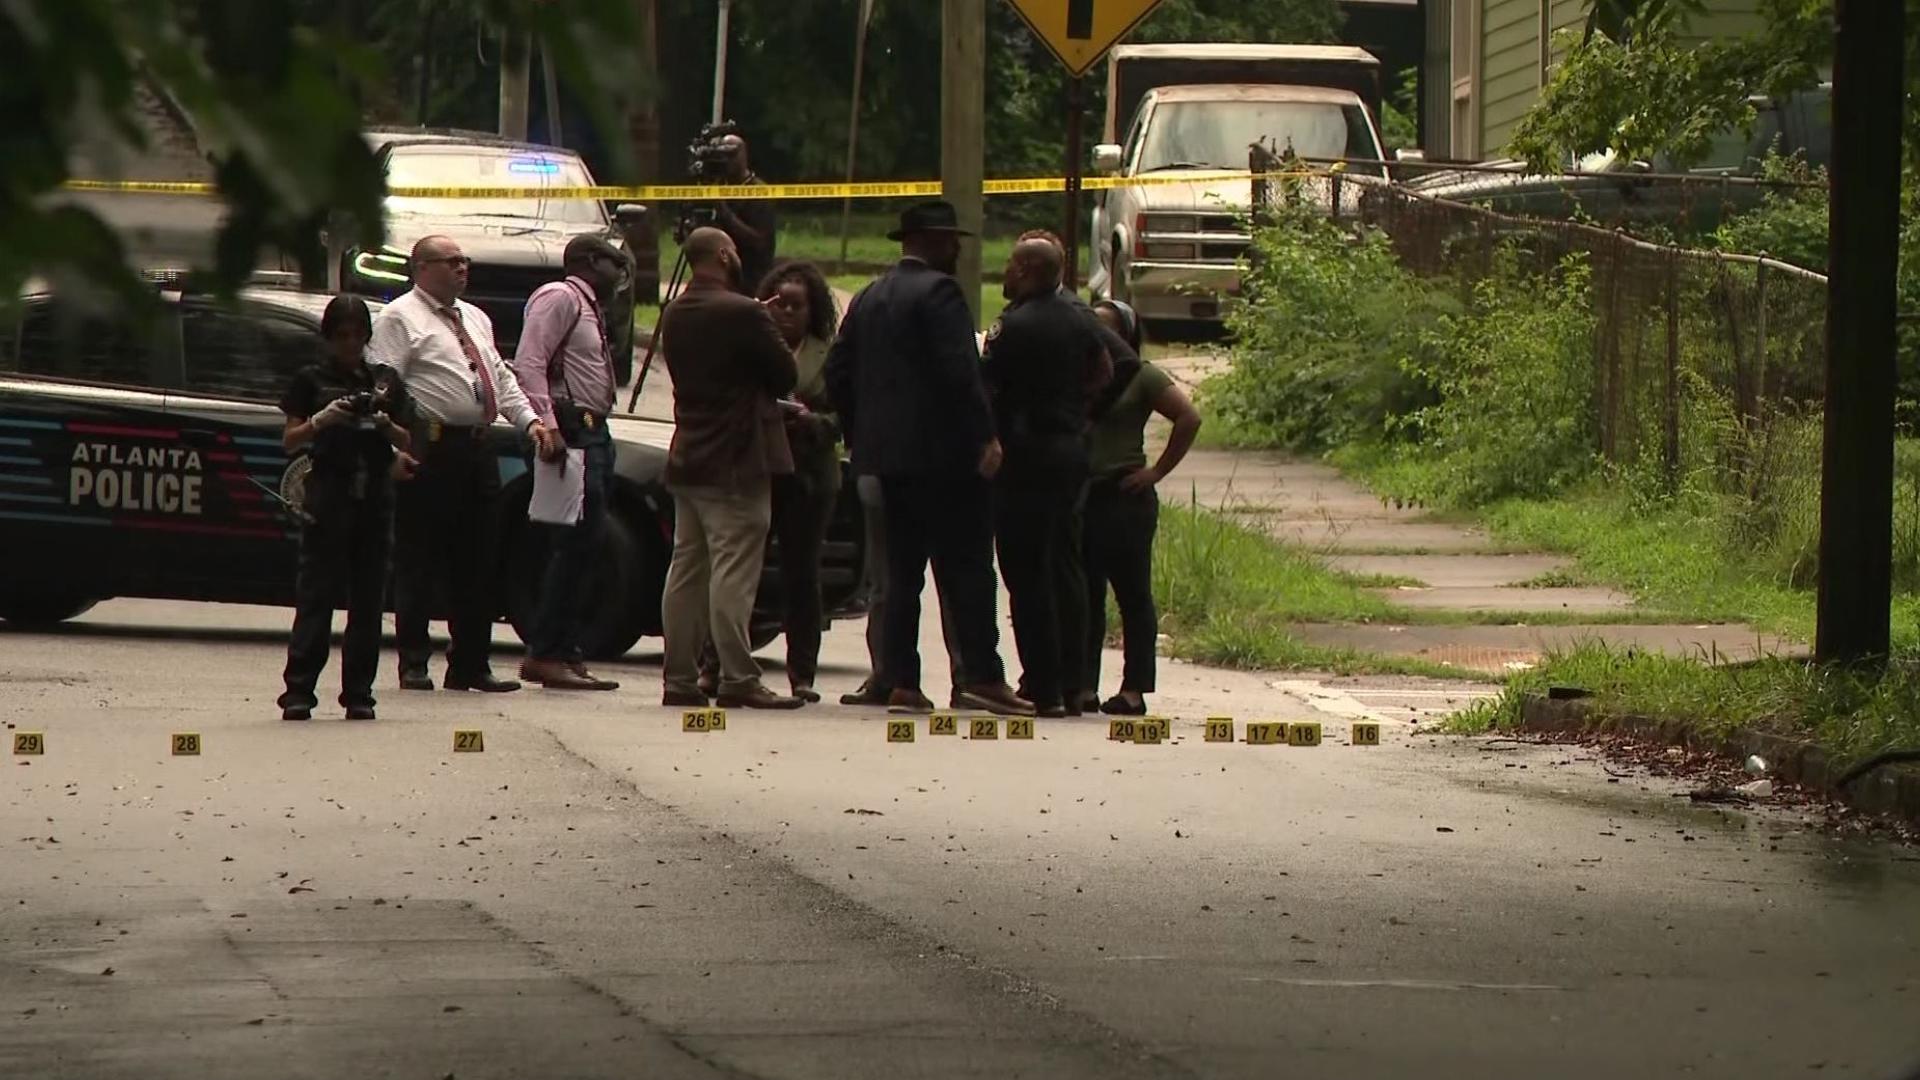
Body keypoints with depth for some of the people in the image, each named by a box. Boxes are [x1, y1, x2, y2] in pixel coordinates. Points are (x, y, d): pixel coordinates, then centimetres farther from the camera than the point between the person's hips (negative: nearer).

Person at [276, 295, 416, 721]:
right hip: (328, 490, -3)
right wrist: (323, 419, -16)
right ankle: (299, 690, -9)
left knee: (368, 597, 3)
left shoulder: (386, 381, 14)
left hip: (375, 493, 3)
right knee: (316, 593, -6)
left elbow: (404, 442, 14)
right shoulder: (312, 380, 6)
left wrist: (385, 424, -7)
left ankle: (358, 692, 6)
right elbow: (290, 440, 1)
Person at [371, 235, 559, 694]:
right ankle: (413, 664, 0)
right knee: (419, 563, -4)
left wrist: (531, 420, 8)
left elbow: (501, 378, 24)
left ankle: (470, 665, 15)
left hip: (477, 449, 8)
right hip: (430, 450, -8)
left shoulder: (476, 319, 23)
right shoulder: (399, 319, -2)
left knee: (476, 563, 9)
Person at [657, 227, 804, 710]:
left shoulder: (674, 316, 9)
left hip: (687, 460, 8)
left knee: (687, 569, 10)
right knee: (733, 574, -9)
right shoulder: (743, 314, -15)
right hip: (737, 462, -8)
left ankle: (679, 678, 11)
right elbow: (786, 376, -9)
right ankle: (737, 679, -11)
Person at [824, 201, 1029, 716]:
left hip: (888, 453, 8)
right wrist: (985, 436, -16)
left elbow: (838, 372, 15)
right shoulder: (938, 292, -10)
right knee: (967, 566, -6)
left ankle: (901, 682, 4)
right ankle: (983, 674, -10)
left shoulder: (868, 300, 15)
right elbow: (959, 371, -19)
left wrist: (859, 436, 20)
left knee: (902, 571, 8)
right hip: (944, 452, -8)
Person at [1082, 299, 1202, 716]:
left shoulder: (1143, 377, -2)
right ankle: (1084, 687, 6)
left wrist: (1158, 471, -8)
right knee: (1084, 596, 4)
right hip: (1079, 496, 5)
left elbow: (1189, 419, -7)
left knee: (1132, 595, -1)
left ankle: (1134, 691, -1)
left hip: (1124, 498, -5)